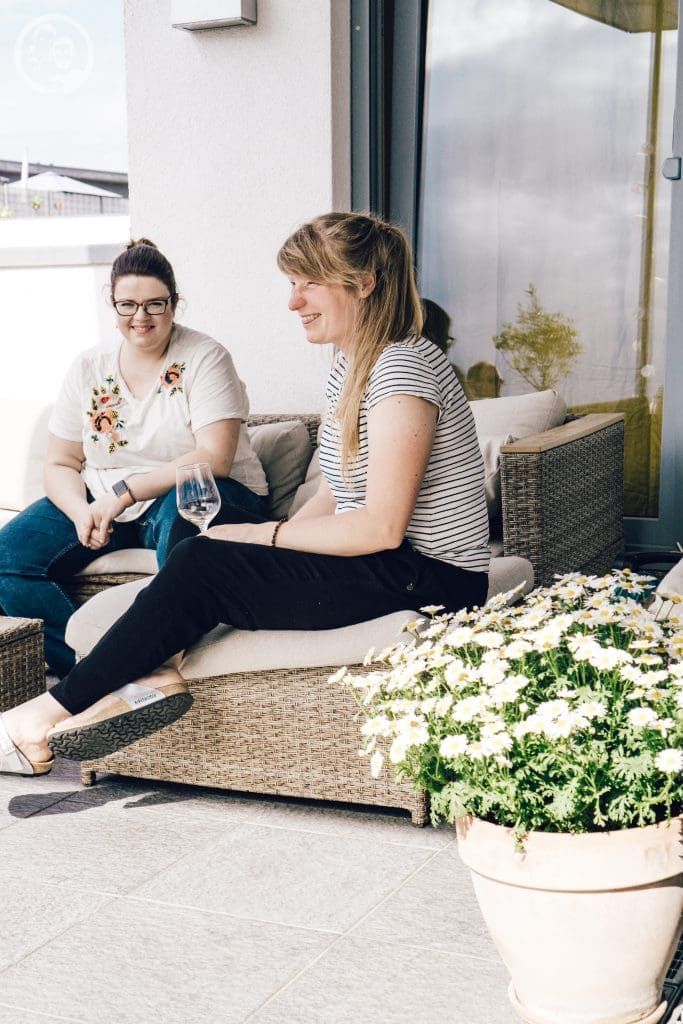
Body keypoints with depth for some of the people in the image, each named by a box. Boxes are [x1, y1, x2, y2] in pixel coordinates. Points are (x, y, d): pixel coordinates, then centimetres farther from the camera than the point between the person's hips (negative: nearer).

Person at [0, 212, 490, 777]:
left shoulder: (404, 367, -18)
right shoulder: (352, 362, 12)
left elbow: (382, 526, -23)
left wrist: (264, 535, -14)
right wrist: (273, 538, -5)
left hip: (428, 581, -9)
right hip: (384, 567, 9)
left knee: (202, 565, -17)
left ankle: (55, 709, -8)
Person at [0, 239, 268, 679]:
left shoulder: (205, 358, -5)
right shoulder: (89, 368, 7)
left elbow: (215, 458, -16)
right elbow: (60, 465, 8)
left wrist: (124, 492, -22)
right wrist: (82, 511, -15)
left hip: (195, 498, -4)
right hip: (102, 501, 5)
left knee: (182, 507, -41)